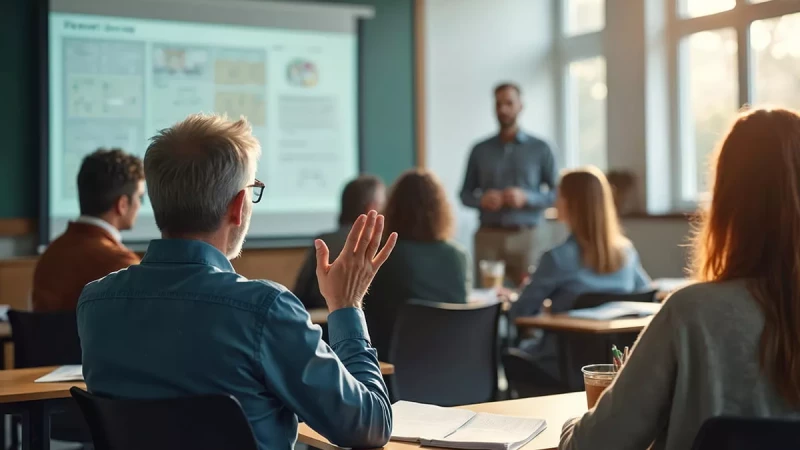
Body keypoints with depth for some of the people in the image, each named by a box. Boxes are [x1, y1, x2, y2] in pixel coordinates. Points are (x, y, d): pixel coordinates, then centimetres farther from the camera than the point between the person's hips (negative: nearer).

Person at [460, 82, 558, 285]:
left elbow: (556, 193, 4)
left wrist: (526, 198, -13)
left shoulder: (540, 149, 6)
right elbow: (465, 194, 13)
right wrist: (482, 200, -8)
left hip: (524, 237, -1)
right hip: (488, 236, 1)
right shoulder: (480, 150, 10)